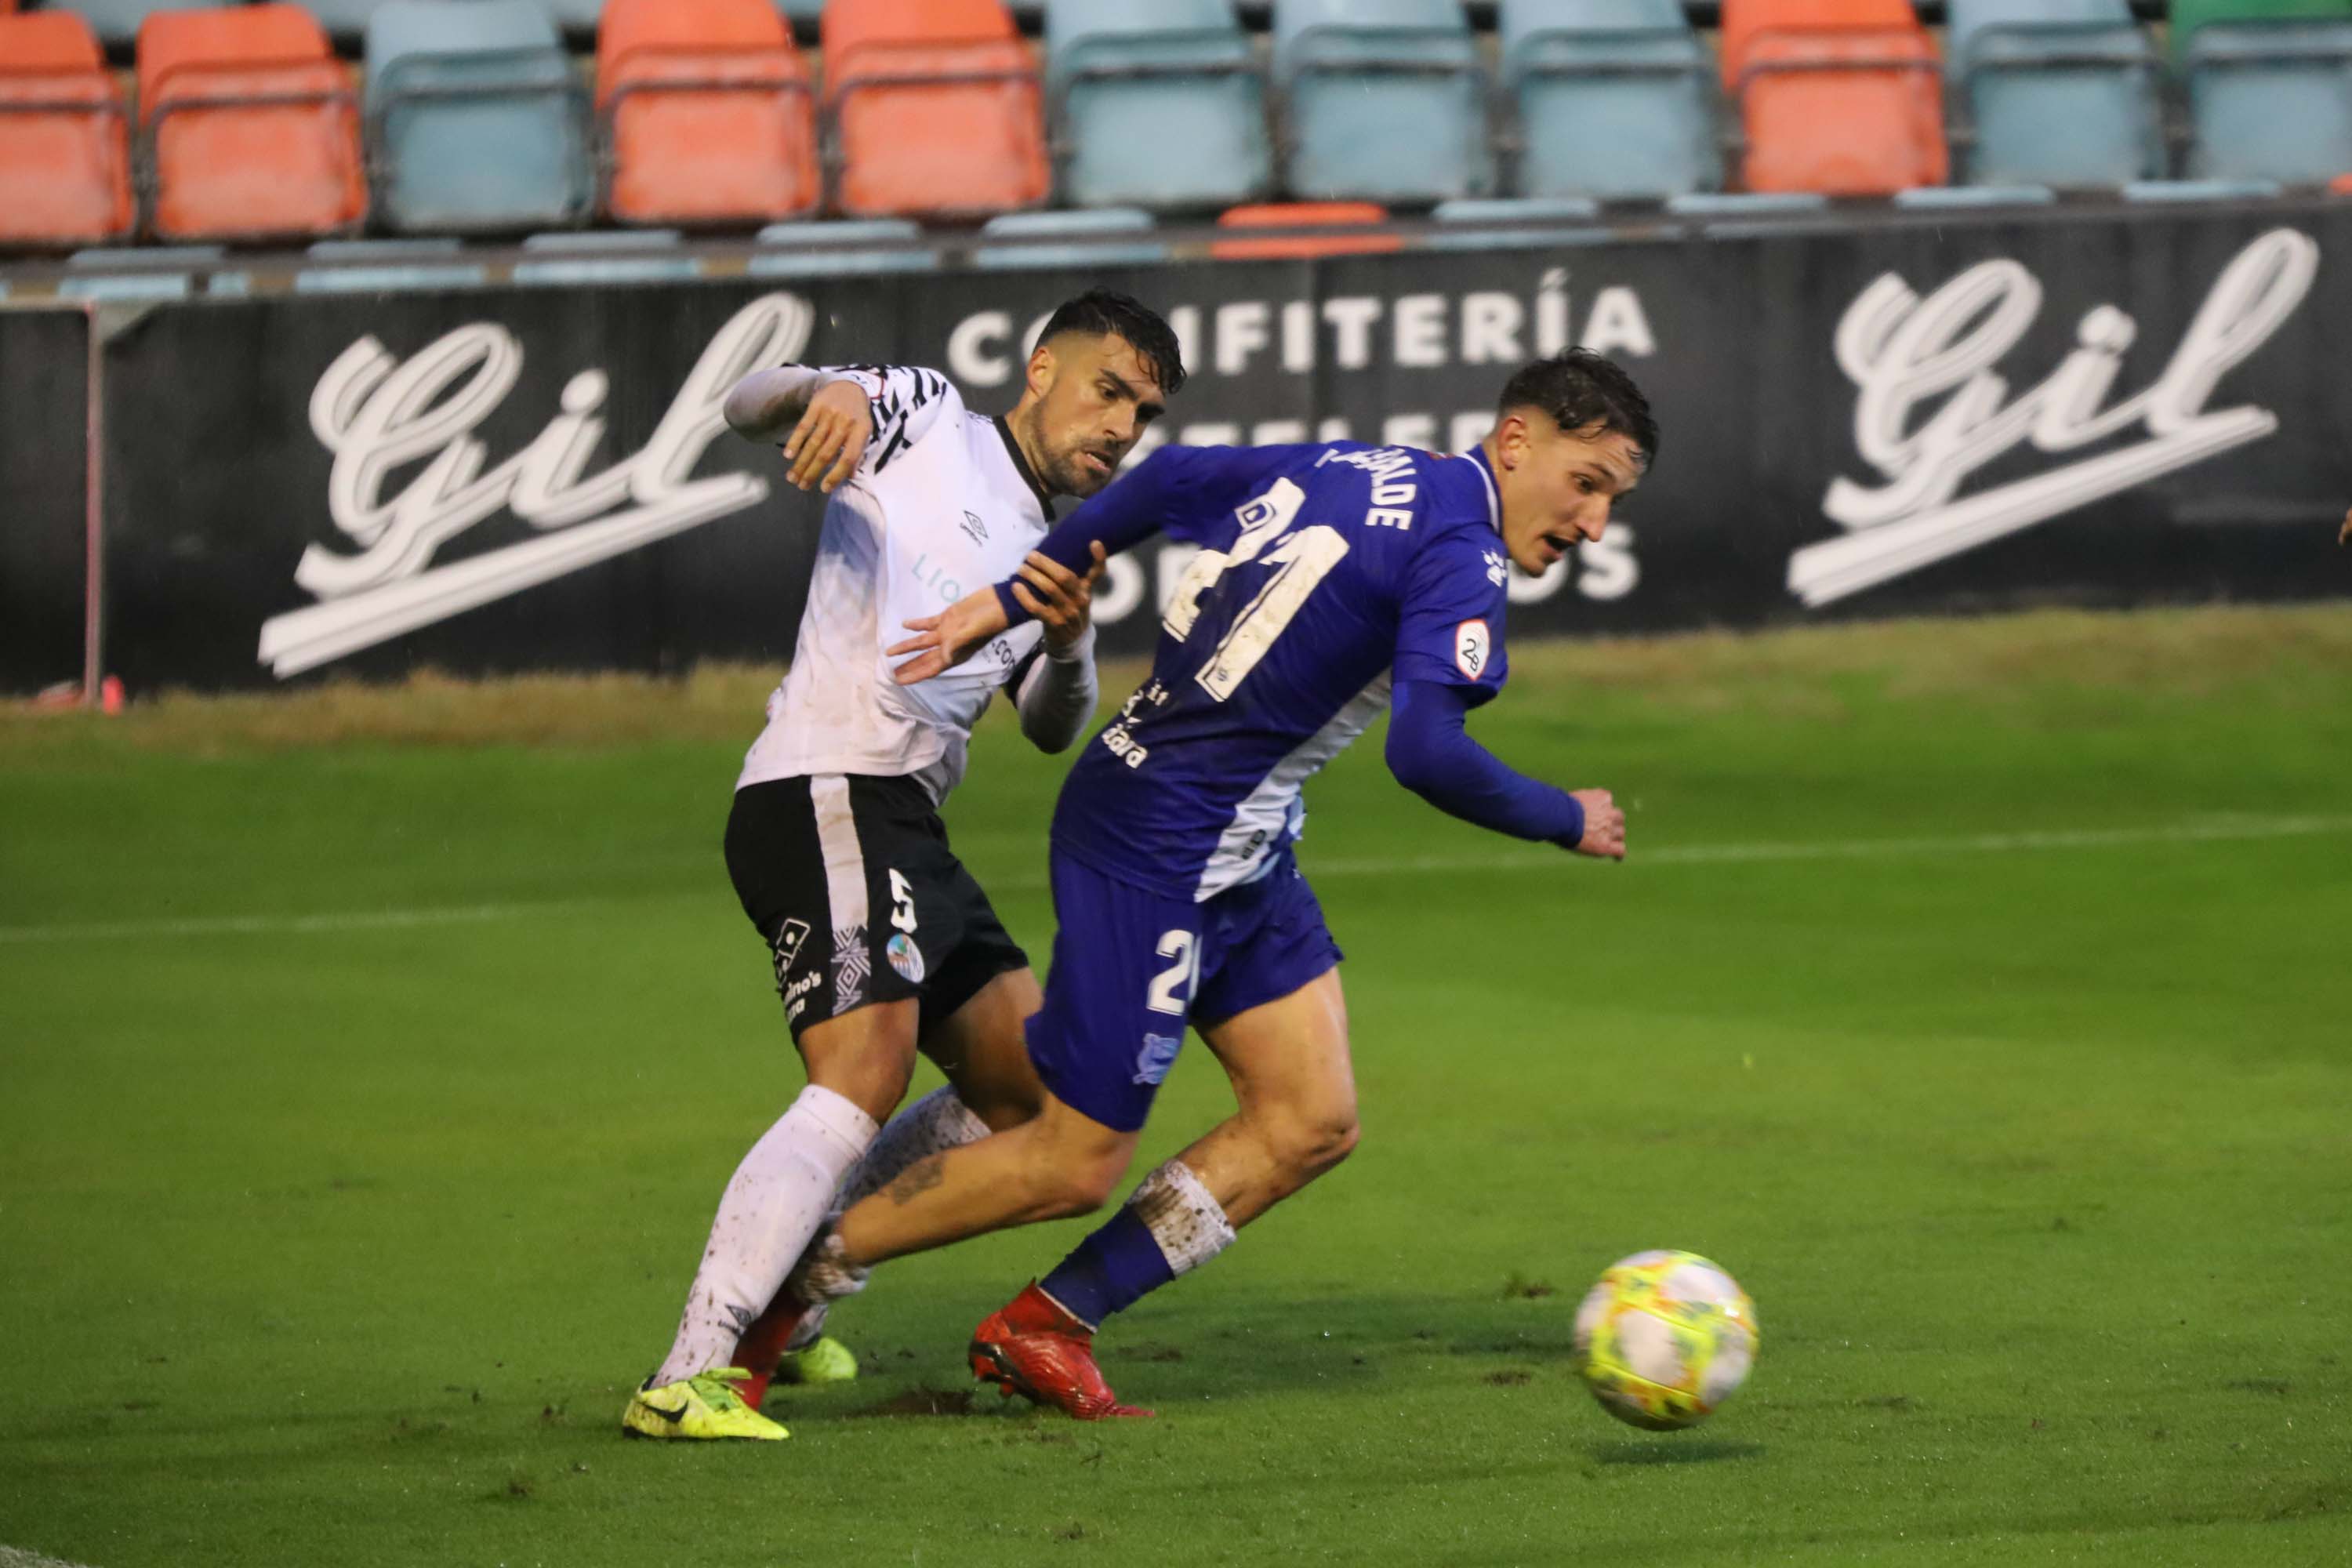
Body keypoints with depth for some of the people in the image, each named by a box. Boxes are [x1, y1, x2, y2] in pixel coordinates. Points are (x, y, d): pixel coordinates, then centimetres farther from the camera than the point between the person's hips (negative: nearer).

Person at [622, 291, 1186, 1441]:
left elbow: (1052, 726, 14)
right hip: (824, 797, -9)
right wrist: (828, 392, -26)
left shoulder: (1055, 550, 25)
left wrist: (1069, 638, -7)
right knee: (867, 1078, -24)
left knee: (1027, 1088, 13)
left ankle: (777, 1300, 19)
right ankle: (688, 1378, -32)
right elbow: (749, 406, -5)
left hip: (905, 831, 9)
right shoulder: (925, 420, 6)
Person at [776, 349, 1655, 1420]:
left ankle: (1046, 1328, 12)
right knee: (1075, 1164, -2)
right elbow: (1426, 756, -28)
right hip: (1159, 849, -10)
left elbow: (1171, 478, 12)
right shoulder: (1461, 560, -17)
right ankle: (785, 1282, 11)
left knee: (1312, 1123, 7)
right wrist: (1570, 824, -11)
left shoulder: (1354, 471, 10)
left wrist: (1008, 602, 15)